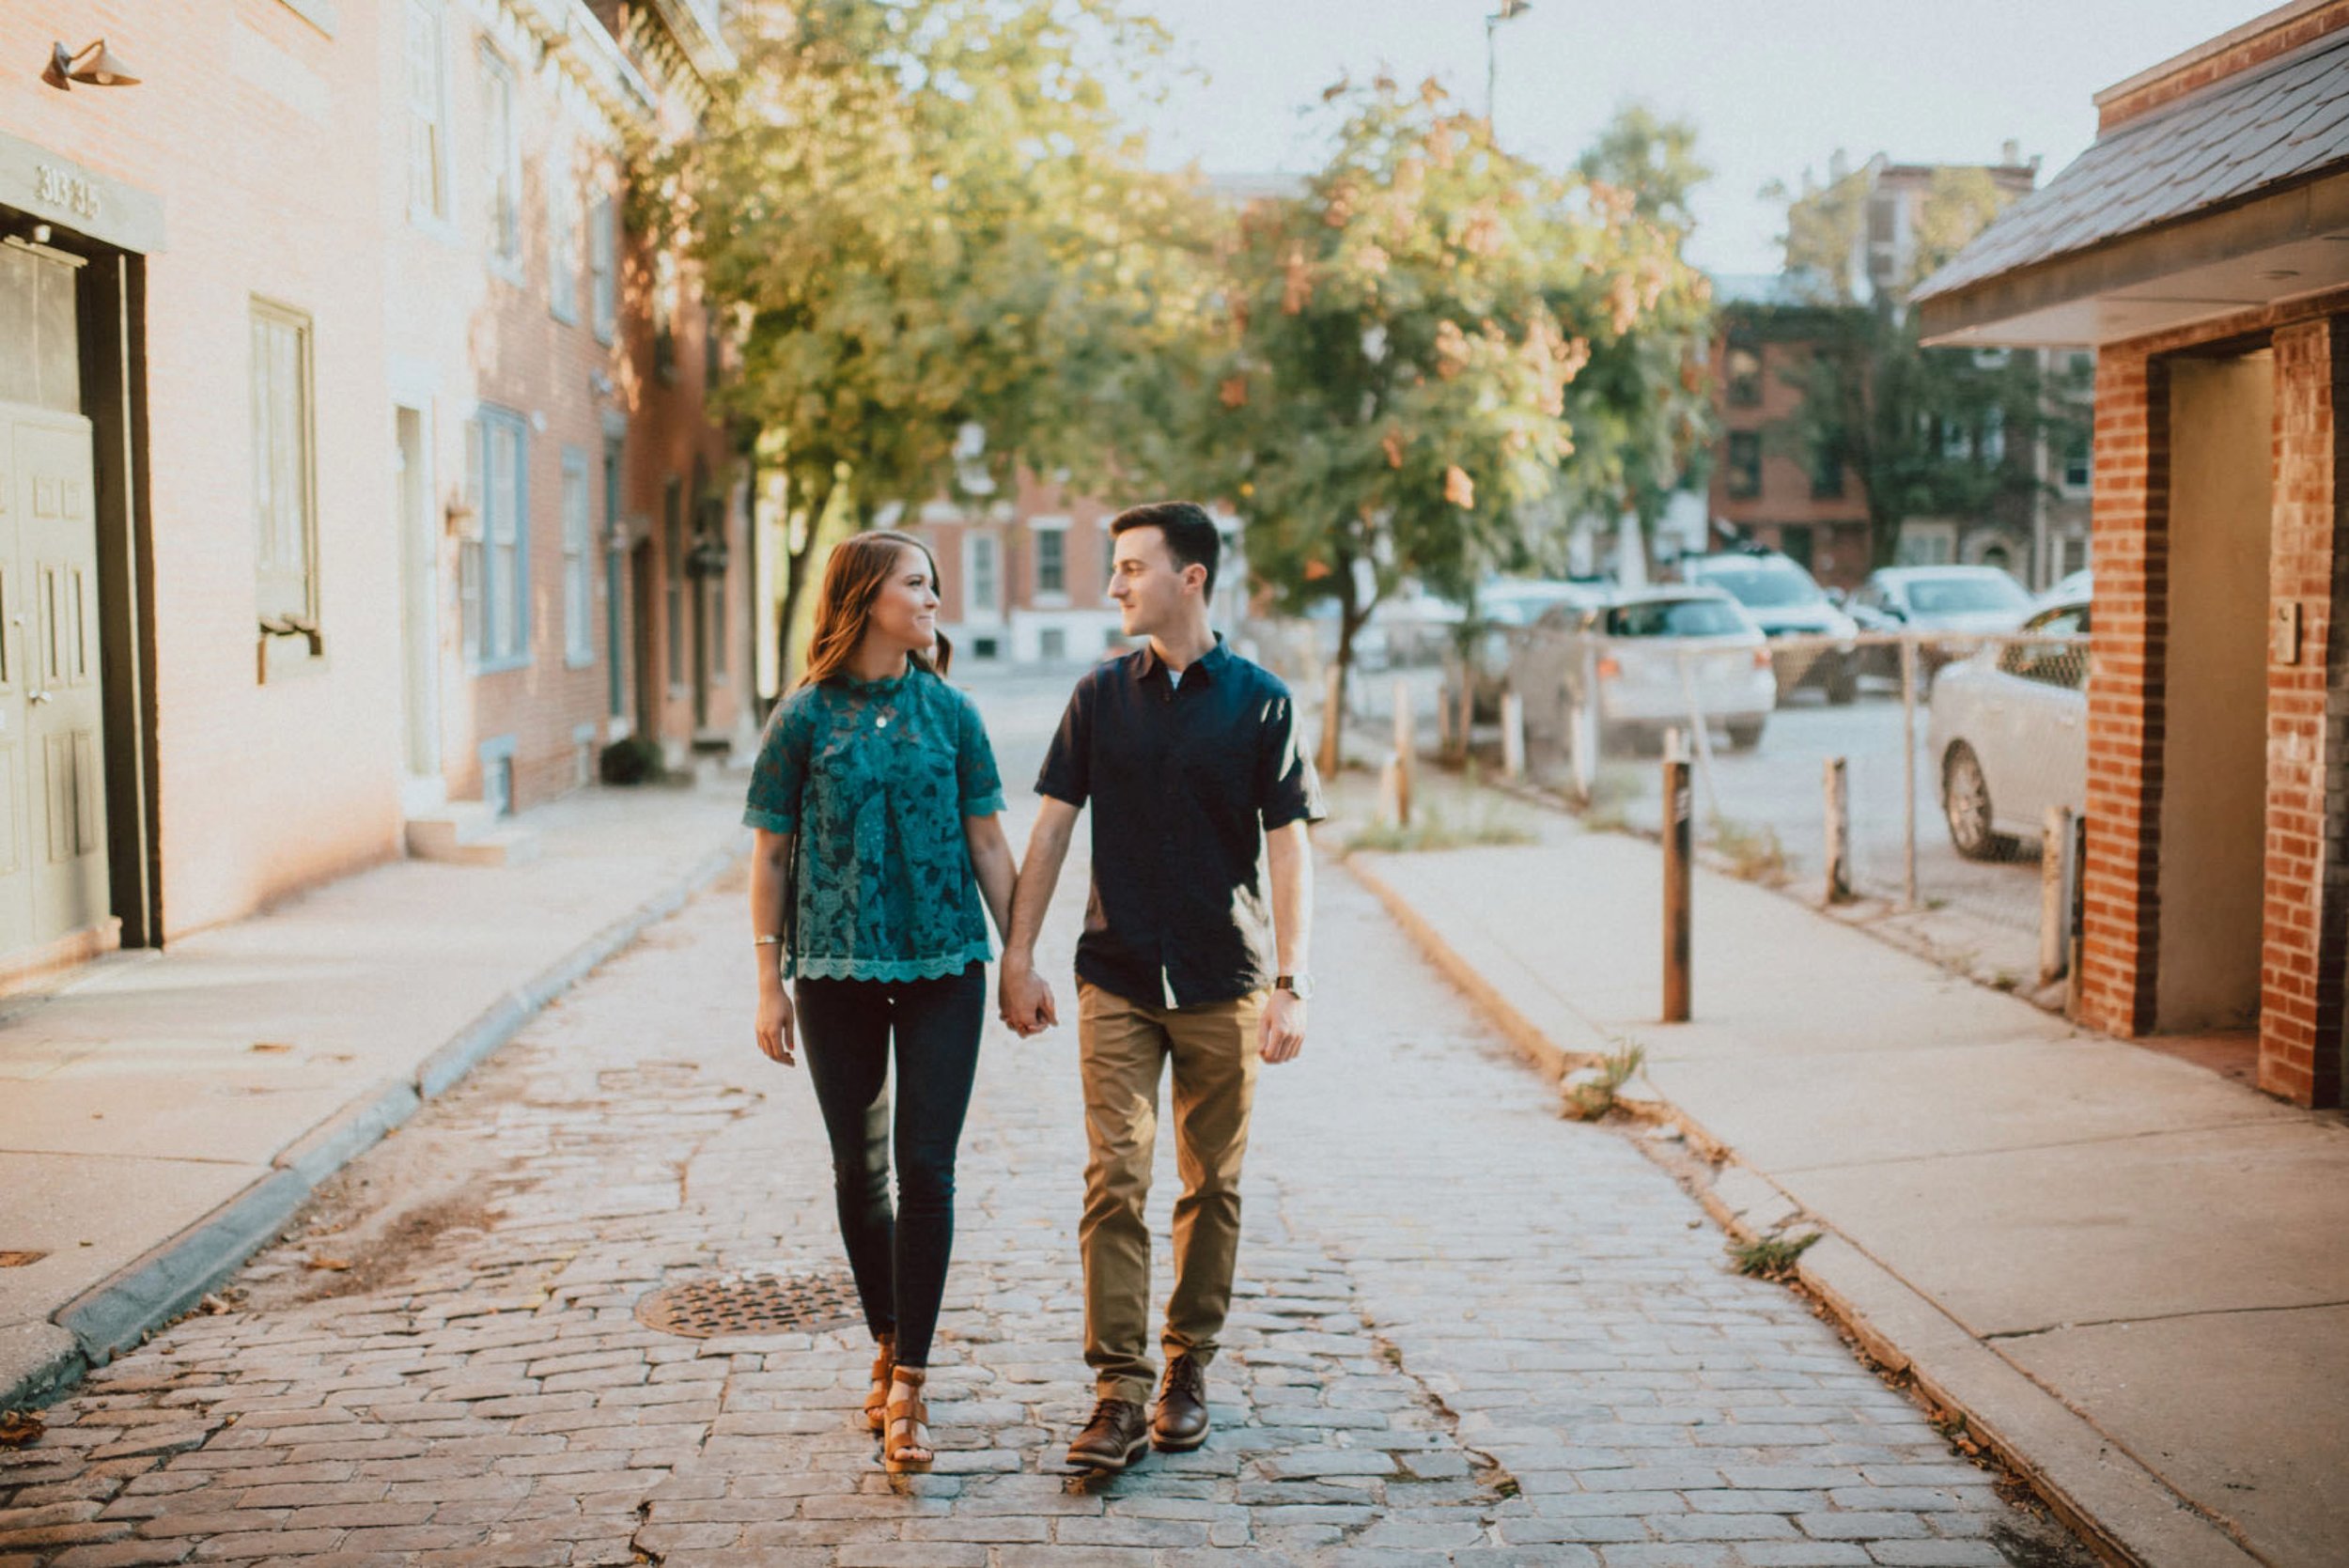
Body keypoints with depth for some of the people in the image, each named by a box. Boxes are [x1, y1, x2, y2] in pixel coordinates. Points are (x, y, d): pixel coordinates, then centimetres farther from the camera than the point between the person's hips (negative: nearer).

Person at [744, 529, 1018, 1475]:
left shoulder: (949, 713, 4)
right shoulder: (805, 716, 0)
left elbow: (989, 845, 7)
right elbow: (770, 857, 3)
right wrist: (770, 983, 0)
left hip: (944, 967, 1)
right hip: (838, 970, 0)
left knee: (925, 1172, -5)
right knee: (858, 1170, 9)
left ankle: (909, 1388, -2)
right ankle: (888, 1348, 28)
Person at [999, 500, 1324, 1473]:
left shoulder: (1258, 700, -1)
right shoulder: (1100, 696, 5)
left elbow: (1288, 847, -2)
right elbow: (1052, 828, 7)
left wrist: (1289, 985, -8)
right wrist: (1018, 961, 3)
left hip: (1224, 982, -1)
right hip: (1117, 980, 1)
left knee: (1212, 1185, 7)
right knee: (1115, 1178, -7)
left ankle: (1189, 1368, 21)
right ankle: (1119, 1391, -4)